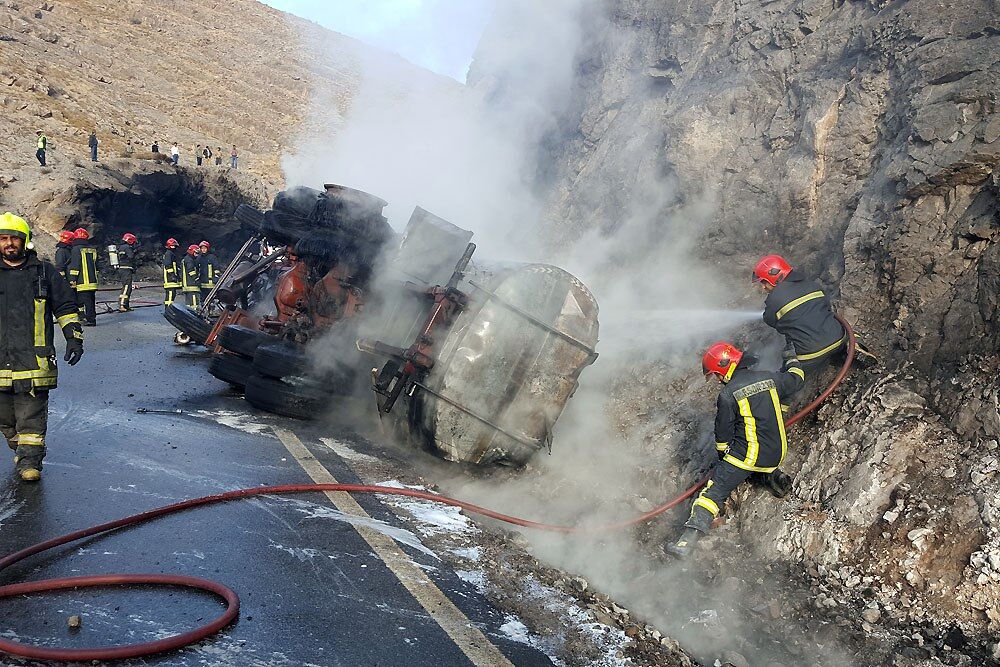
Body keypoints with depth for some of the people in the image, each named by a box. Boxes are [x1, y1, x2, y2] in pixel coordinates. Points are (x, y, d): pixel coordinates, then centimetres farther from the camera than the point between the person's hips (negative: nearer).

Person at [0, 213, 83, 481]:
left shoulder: (44, 271, 7)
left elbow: (65, 306, 11)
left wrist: (74, 337, 4)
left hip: (34, 357, -2)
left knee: (31, 414, -4)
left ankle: (30, 460, 1)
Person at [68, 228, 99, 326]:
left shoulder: (77, 249, -7)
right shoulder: (93, 249, 13)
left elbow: (74, 266, -11)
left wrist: (72, 280, -8)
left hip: (83, 282, -6)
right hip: (93, 281, 6)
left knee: (86, 301, -6)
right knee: (91, 300, 12)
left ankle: (90, 319, -8)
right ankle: (92, 317, 15)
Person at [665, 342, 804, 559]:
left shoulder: (727, 394, -15)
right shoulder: (770, 378, 1)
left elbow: (723, 435, -6)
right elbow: (797, 380, 22)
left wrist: (723, 457, 13)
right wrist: (792, 362, 44)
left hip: (746, 456, -7)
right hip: (776, 455, 7)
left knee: (713, 491, -6)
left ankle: (688, 540, -18)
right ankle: (772, 478, 11)